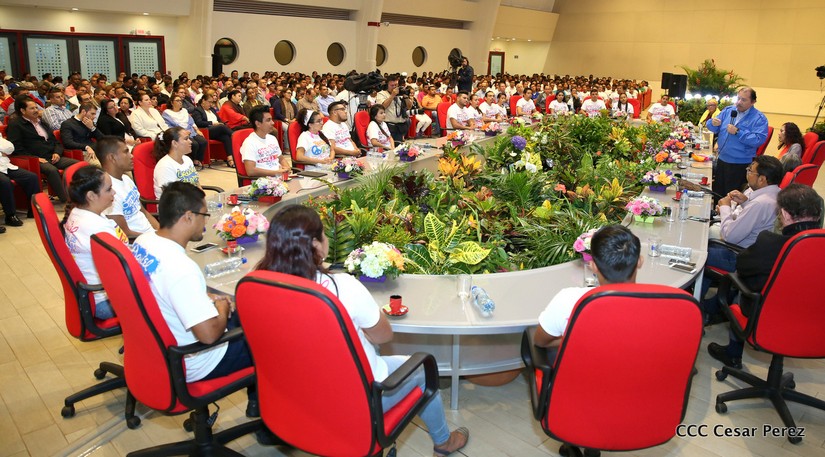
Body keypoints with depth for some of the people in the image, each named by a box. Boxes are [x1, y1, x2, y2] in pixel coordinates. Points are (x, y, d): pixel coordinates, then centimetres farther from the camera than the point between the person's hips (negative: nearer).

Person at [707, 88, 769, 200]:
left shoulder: (759, 118, -10)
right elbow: (713, 128, 9)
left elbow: (758, 140, -22)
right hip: (722, 160, 5)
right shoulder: (728, 110, 6)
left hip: (741, 164, -5)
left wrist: (738, 132, -23)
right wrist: (713, 123, -15)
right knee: (717, 192, 16)